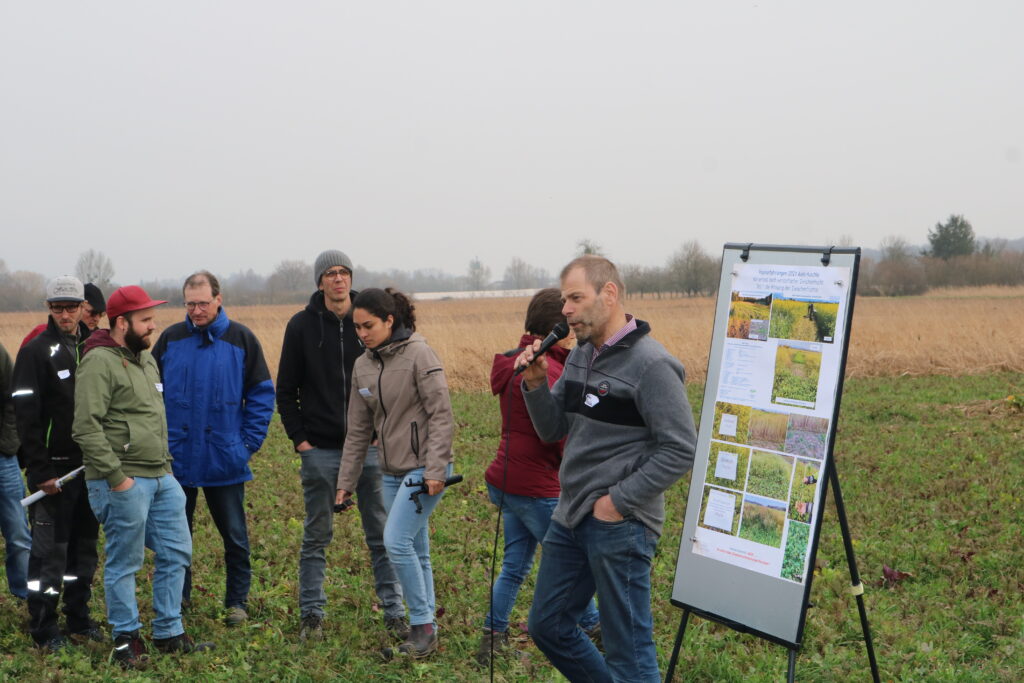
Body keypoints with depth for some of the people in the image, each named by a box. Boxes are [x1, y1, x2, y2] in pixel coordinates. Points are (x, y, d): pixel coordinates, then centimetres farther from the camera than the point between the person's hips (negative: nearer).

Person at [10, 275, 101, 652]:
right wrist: (41, 472, -17)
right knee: (50, 550, -2)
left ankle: (79, 619, 24)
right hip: (54, 470, -6)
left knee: (85, 547, 13)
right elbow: (26, 416, -13)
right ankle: (44, 629, 8)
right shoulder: (36, 352, -8)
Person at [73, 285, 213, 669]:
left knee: (175, 554, 11)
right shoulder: (100, 363, -13)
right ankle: (126, 640, 16)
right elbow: (86, 426, -20)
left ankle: (169, 634, 22)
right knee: (124, 563, 2)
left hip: (161, 478, 9)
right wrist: (116, 476, -20)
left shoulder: (147, 359, 15)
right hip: (123, 482, -9)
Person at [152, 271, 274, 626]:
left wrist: (249, 442, -5)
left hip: (225, 460, -1)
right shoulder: (170, 338, 2)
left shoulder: (241, 339, -2)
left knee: (234, 536, 7)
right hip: (176, 459, 2)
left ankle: (237, 602, 20)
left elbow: (262, 394, 2)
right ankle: (176, 597, 27)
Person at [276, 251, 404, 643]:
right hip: (320, 449, 0)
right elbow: (286, 390, 6)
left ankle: (394, 612, 13)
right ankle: (311, 615, 17)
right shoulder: (302, 325, 1)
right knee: (316, 536, 7)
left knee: (382, 533, 4)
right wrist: (298, 437, -2)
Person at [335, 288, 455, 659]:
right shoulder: (362, 366, 9)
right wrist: (345, 482, 12)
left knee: (397, 541, -15)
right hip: (392, 471, 7)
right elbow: (358, 430, 13)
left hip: (424, 468, -7)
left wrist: (435, 470, -20)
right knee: (415, 551, 11)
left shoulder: (419, 354, -12)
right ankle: (424, 629, 19)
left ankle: (422, 626, -2)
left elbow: (441, 415, -15)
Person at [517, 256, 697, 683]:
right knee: (547, 626, 18)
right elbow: (552, 430, 12)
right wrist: (535, 384, -5)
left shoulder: (650, 364, -17)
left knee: (628, 648, 2)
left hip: (621, 525, -9)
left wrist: (619, 501, -17)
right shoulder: (581, 356, 8)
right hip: (570, 518, 9)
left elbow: (681, 451, -19)